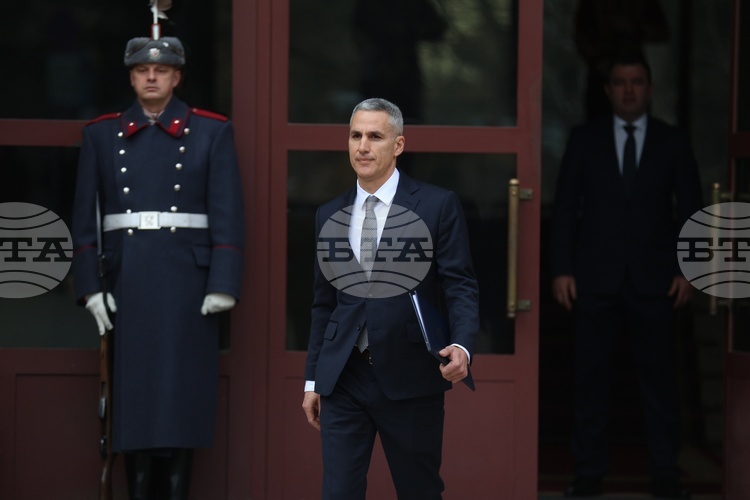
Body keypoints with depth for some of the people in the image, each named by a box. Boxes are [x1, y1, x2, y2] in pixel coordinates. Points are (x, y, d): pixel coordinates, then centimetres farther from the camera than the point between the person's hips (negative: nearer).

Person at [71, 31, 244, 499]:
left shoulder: (212, 131, 4)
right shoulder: (102, 134, 9)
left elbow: (228, 214, -1)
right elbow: (86, 215, 7)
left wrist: (223, 285, -8)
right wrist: (90, 286, -1)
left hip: (187, 279, -1)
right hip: (128, 280, 1)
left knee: (182, 389, -2)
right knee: (133, 389, 1)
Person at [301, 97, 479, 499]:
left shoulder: (438, 206, -2)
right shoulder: (329, 215, 11)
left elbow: (461, 286, -6)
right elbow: (323, 304, 16)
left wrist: (461, 347, -24)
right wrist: (312, 380, 14)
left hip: (410, 378, -3)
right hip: (343, 380, 3)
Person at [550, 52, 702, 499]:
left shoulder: (674, 142, 6)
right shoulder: (584, 140, 7)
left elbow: (691, 210, 6)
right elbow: (566, 207, 5)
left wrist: (687, 271, -3)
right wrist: (562, 269, -2)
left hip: (654, 278, 0)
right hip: (597, 277, 0)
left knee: (659, 378, 1)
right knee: (592, 378, 2)